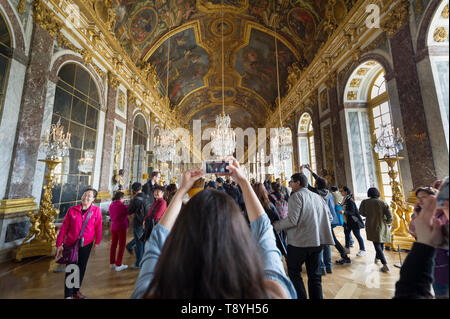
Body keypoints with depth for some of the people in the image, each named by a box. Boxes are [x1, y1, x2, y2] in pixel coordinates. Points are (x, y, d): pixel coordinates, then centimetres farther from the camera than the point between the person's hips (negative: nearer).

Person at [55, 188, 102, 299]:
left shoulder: (96, 210, -12)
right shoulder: (72, 210, -9)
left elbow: (98, 227, -6)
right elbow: (64, 227, -4)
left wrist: (97, 242, -2)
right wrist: (59, 244, -3)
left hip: (86, 245, 1)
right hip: (71, 244, -1)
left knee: (82, 268, 17)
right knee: (70, 269, 6)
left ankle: (76, 291, 39)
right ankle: (68, 295, 25)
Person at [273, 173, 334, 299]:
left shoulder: (296, 195, -13)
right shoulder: (317, 196, 9)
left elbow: (292, 220, -22)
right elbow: (329, 217, 11)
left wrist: (274, 225, -11)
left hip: (299, 242, -7)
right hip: (317, 241, 7)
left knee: (294, 272, 12)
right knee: (315, 275, 19)